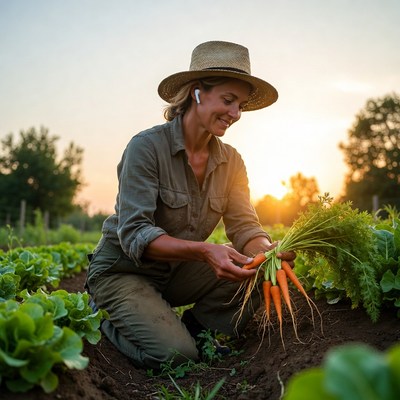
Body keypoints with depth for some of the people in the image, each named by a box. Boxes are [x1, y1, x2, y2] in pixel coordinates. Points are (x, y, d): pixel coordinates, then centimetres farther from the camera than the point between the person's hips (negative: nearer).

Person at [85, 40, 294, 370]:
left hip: (177, 273, 5)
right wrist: (205, 251, -41)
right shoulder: (147, 147, -21)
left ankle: (195, 331, 2)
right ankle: (110, 317, 6)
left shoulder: (231, 161, -1)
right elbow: (133, 234, -26)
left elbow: (244, 226, -6)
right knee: (174, 355, -24)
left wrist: (267, 249, -31)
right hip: (122, 271, -5)